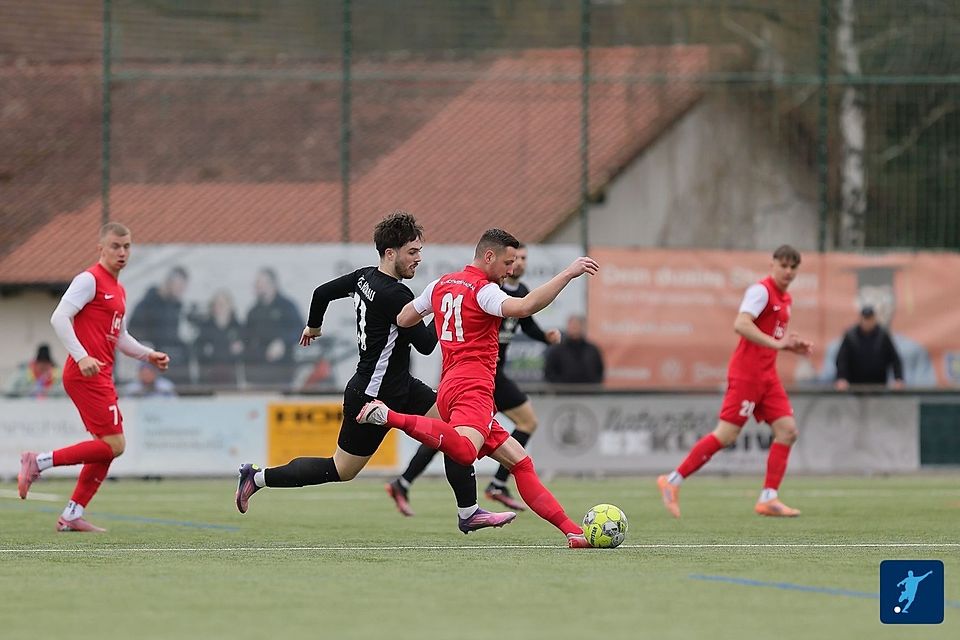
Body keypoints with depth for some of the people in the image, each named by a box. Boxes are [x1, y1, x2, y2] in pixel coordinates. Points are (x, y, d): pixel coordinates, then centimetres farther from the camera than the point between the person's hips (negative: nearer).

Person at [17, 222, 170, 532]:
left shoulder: (118, 290, 21)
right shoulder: (90, 280, -8)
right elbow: (59, 318, -17)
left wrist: (148, 355, 16)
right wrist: (82, 357, -25)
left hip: (101, 378, 10)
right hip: (85, 375, -10)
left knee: (107, 447, 9)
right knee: (113, 444, -14)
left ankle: (72, 515, 12)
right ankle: (38, 462, -8)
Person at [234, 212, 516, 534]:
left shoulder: (365, 277, 1)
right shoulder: (396, 296, -26)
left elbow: (322, 292, 15)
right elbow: (426, 344, -20)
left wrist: (313, 326, 33)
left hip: (399, 386, 10)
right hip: (373, 396, -10)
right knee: (341, 470, 4)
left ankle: (469, 513, 2)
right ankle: (259, 477, 18)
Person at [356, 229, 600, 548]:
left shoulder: (441, 285, 19)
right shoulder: (483, 290, -6)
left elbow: (403, 318, 29)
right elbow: (525, 307, -24)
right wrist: (568, 273, -19)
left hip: (450, 386, 10)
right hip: (472, 387, -10)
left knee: (519, 461, 9)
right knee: (464, 449, -39)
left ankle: (570, 530, 5)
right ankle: (390, 417, -36)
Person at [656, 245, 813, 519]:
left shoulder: (785, 299, 16)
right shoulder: (761, 290, -12)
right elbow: (741, 324, -25)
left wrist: (794, 347, 10)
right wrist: (776, 343, -29)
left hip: (767, 376, 9)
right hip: (746, 373, -9)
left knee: (787, 431, -2)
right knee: (726, 434, -11)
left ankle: (768, 499, -1)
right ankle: (673, 481, -2)